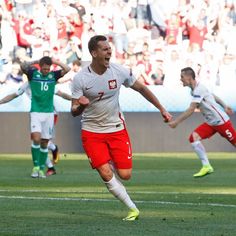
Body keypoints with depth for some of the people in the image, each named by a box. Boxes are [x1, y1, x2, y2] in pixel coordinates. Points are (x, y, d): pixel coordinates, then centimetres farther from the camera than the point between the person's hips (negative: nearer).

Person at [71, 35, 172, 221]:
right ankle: (132, 209, -1)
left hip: (117, 129, 2)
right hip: (92, 132, -2)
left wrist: (162, 109, 10)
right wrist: (80, 106, -35)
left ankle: (114, 164, 33)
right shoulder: (80, 78, -14)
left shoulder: (119, 71, -8)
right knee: (106, 174, -15)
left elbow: (141, 88, 8)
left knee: (125, 175, -4)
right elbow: (74, 111, -11)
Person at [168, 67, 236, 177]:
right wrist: (225, 106, 28)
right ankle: (206, 166, -10)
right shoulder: (195, 89, 7)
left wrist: (176, 121, -25)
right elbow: (213, 96, 19)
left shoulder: (199, 89, -23)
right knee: (194, 137, -8)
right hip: (210, 123, 9)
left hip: (221, 121, -9)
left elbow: (191, 110, -28)